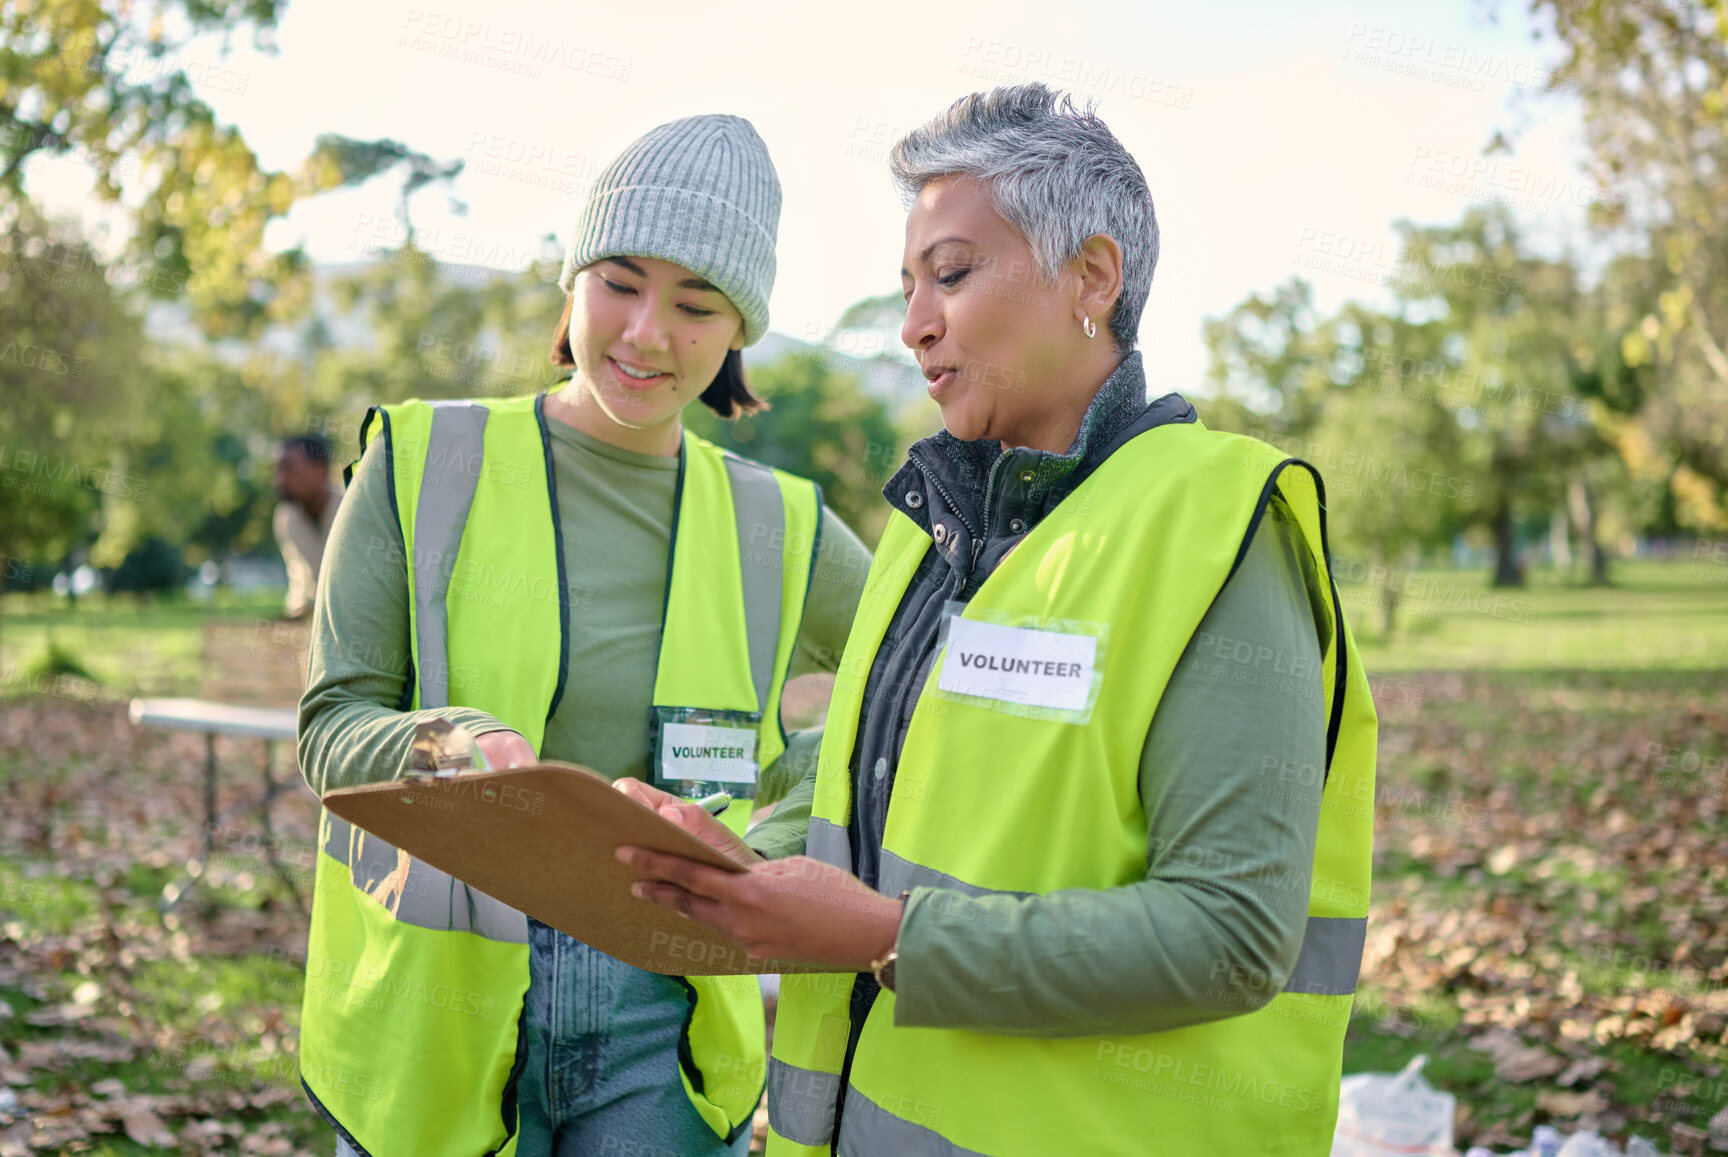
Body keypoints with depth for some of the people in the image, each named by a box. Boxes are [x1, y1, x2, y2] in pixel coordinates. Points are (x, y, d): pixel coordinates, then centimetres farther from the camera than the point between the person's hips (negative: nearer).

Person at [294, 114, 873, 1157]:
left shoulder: (777, 526, 4)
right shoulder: (423, 462, -1)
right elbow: (332, 726, -3)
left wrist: (787, 783, 1)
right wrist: (460, 749, -24)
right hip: (441, 1016, -1)